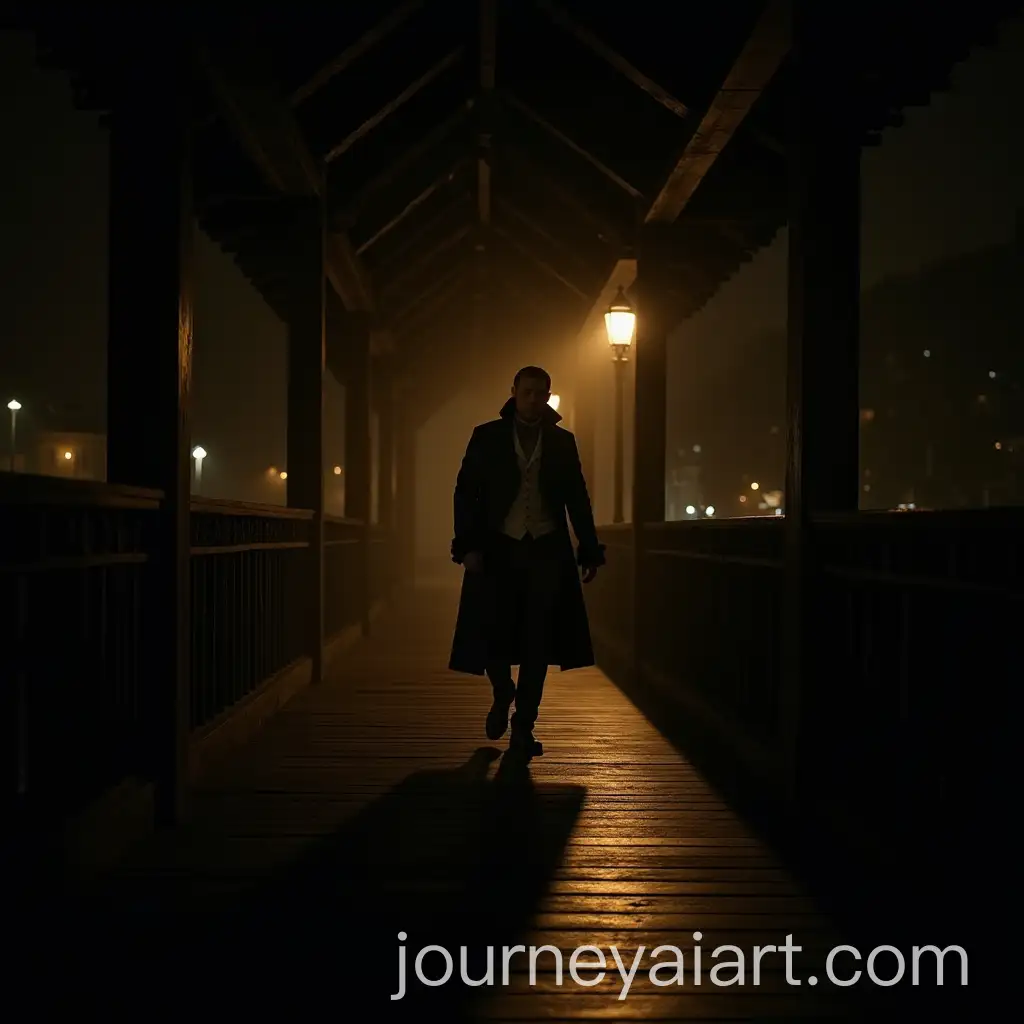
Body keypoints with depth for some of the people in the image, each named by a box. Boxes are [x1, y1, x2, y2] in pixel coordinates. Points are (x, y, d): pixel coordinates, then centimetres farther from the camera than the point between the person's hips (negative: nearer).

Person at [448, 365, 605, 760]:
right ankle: (502, 694, 27)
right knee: (491, 634, -5)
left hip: (547, 550, 1)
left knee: (538, 641, -1)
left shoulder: (562, 442, 10)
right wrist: (468, 547, -10)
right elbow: (466, 493, 1)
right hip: (498, 549, -1)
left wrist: (590, 551, 7)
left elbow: (578, 500, 12)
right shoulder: (487, 437, 5)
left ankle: (523, 727, 9)